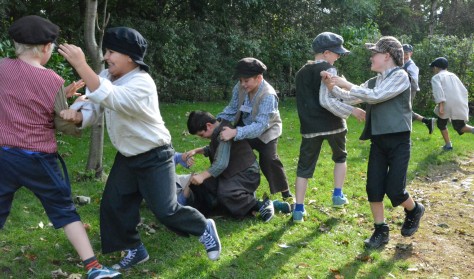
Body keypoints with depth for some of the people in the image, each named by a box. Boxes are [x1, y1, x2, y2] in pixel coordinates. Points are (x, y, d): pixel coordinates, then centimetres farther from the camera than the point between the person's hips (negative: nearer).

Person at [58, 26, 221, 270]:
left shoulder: (142, 84, -29)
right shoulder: (107, 76, -2)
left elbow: (109, 99, -45)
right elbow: (91, 105, -8)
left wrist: (81, 65, -49)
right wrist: (75, 113, -31)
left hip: (154, 157, -8)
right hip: (126, 157, 8)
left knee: (165, 211, -8)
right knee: (114, 205, 7)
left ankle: (204, 229, 21)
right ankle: (135, 251, 27)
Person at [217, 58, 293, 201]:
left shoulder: (268, 95, -35)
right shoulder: (240, 87, -18)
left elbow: (260, 125, -42)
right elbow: (232, 109, -5)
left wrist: (235, 132, -53)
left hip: (266, 131, -6)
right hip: (245, 127, 6)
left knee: (268, 160, -23)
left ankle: (285, 192, -3)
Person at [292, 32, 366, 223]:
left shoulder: (301, 73, 14)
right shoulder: (327, 70, -9)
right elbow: (326, 100, -20)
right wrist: (352, 110, -16)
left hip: (310, 127, 4)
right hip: (332, 124, -4)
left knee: (304, 167, 6)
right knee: (340, 157, 22)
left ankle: (299, 209, 2)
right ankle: (338, 196, 19)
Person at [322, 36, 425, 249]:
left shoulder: (400, 76, -9)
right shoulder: (373, 82, 12)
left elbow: (375, 97, -19)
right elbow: (350, 97, 7)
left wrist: (346, 84, -16)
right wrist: (333, 87, -8)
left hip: (398, 141, -6)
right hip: (378, 141, 6)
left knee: (394, 190, -5)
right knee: (373, 187, 2)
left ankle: (414, 211, 28)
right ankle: (380, 231, 17)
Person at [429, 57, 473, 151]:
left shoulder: (436, 77, 5)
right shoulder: (453, 75, 22)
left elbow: (438, 90, -14)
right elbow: (464, 91, 19)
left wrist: (440, 105, -21)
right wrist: (463, 104, 22)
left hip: (447, 105, -4)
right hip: (460, 105, 5)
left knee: (441, 124, 21)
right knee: (460, 126, 13)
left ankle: (448, 145, 16)